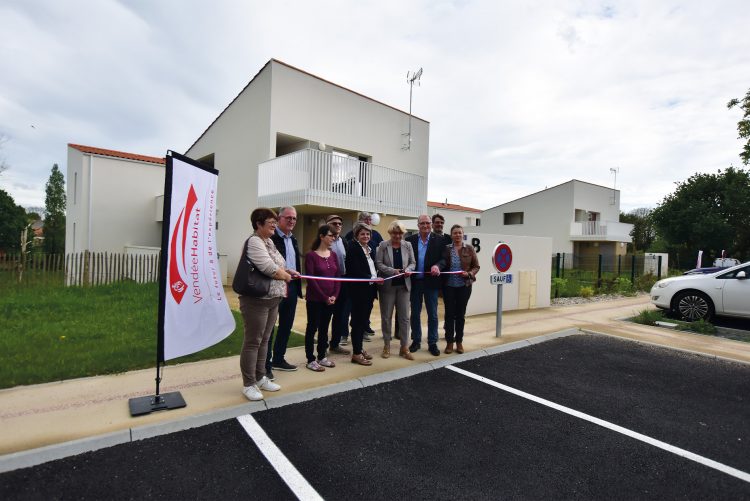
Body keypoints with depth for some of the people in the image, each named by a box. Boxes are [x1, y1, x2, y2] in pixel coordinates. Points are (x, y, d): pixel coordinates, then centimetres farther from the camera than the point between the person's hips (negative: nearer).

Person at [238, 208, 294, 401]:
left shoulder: (270, 242, 15)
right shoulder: (254, 241, -14)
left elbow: (278, 267, 21)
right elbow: (269, 268, -22)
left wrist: (283, 274, 1)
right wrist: (286, 276, -5)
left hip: (273, 300, 9)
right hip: (256, 300, -9)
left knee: (264, 340, 16)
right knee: (252, 342, 1)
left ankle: (260, 378, 28)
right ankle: (249, 384, 13)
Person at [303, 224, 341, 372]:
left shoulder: (333, 255, 7)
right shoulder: (311, 255, -10)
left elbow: (337, 276, 7)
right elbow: (311, 279, -13)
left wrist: (334, 295, -5)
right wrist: (324, 297, -14)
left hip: (330, 299, 6)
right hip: (315, 299, -5)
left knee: (324, 328, 14)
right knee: (312, 328, 4)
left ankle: (322, 357, 25)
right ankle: (311, 360, 14)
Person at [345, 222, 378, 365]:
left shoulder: (369, 248, 13)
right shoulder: (353, 248, -11)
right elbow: (355, 271, -20)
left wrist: (376, 278, 4)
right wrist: (372, 278, -18)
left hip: (369, 289, 8)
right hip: (359, 290, -8)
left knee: (364, 321, 14)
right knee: (358, 321, -1)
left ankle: (359, 349, 26)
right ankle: (356, 354, 8)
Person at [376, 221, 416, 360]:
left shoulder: (408, 245, 4)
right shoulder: (383, 245, -4)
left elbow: (413, 262, 7)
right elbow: (378, 263, -9)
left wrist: (408, 270, -15)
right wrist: (392, 271, -21)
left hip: (403, 285, 2)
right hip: (387, 285, -2)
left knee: (404, 317, 5)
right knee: (386, 316, 8)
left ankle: (404, 347, 15)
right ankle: (386, 345, 22)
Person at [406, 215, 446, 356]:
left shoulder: (438, 240, 0)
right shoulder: (410, 240, 2)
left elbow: (444, 258, -5)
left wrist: (437, 266, -24)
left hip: (431, 282, -1)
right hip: (415, 282, 1)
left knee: (432, 314, 7)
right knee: (415, 313, 12)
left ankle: (432, 343, 20)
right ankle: (416, 341, 26)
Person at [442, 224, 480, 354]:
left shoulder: (469, 249, 0)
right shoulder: (446, 249, -1)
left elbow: (476, 266, 3)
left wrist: (469, 274, -15)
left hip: (464, 286, 0)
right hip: (448, 286, 0)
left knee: (460, 314, 10)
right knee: (449, 314, 5)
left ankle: (459, 341, 22)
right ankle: (449, 342, 17)